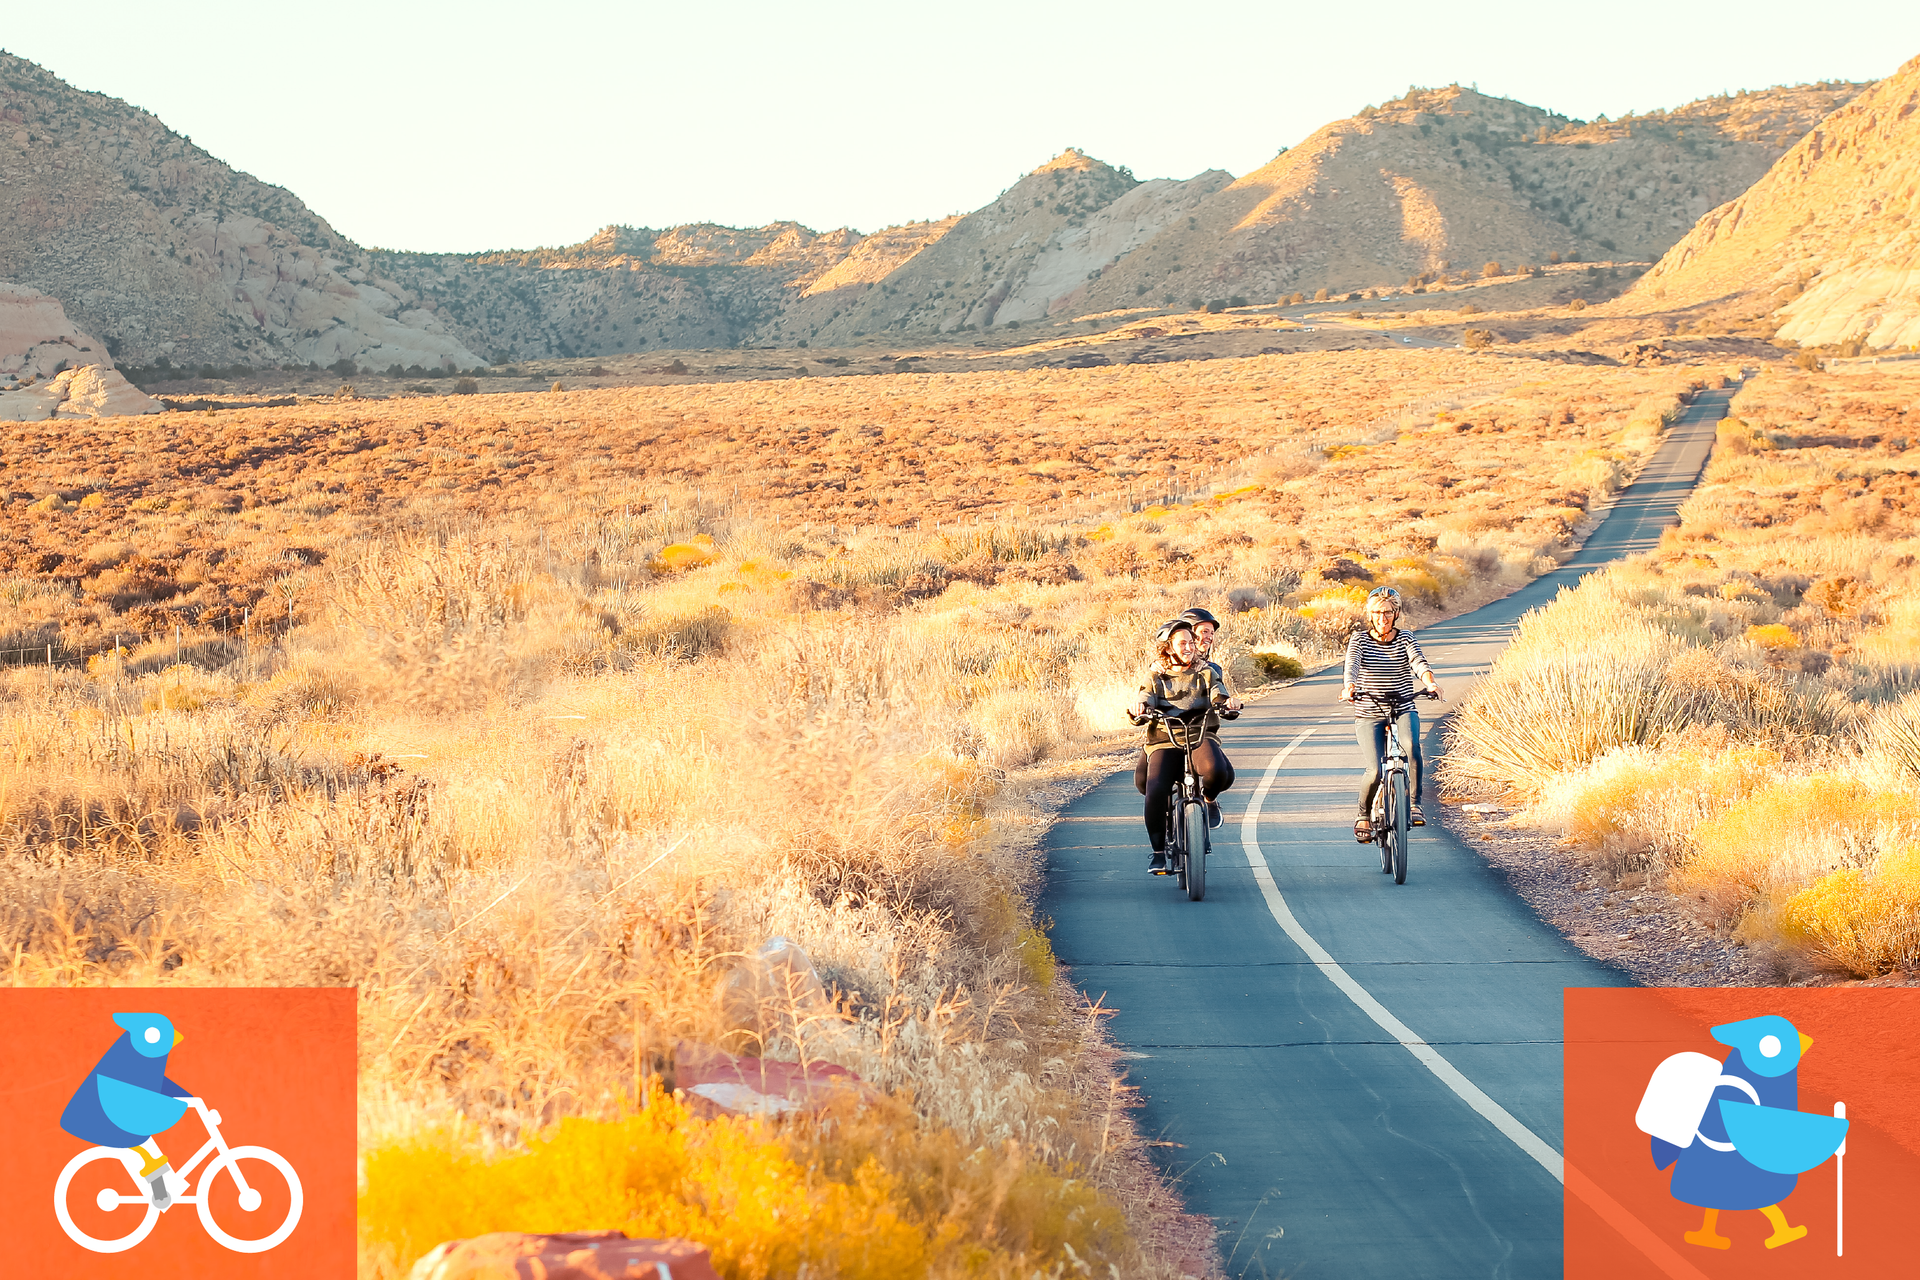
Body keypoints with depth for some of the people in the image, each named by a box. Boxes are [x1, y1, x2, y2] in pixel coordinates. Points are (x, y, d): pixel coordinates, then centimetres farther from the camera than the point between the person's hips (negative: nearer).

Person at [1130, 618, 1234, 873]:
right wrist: (1140, 705, -26)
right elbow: (1146, 696, -2)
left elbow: (1218, 693, 1)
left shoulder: (1206, 672, 14)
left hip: (1200, 736, 0)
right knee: (1154, 790, -23)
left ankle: (1209, 798, 6)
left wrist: (1224, 703, -23)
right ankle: (1158, 850, -5)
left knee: (1219, 772, -32)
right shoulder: (1155, 675, 12)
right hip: (1164, 740, 0)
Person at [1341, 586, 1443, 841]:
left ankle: (1414, 804, -22)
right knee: (1375, 771, -18)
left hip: (1403, 710, 1)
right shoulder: (1359, 639, 1)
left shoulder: (1404, 638, 4)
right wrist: (1349, 686, -41)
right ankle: (1364, 815, 10)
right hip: (1368, 715, -1)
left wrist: (1430, 682, -36)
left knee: (1410, 744, -34)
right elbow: (1352, 663, -19)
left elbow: (1418, 661, -15)